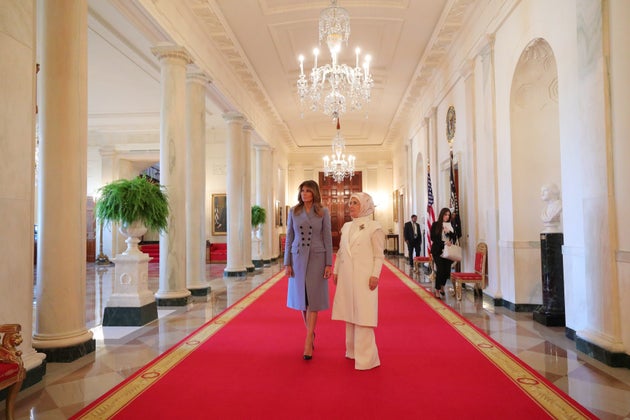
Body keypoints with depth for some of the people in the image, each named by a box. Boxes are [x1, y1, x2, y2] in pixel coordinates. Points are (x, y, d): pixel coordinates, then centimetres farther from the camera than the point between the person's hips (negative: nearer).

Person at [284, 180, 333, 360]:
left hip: (317, 258, -2)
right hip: (298, 258, 3)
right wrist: (287, 263, 1)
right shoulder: (293, 212, 4)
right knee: (301, 298, 10)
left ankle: (308, 342, 0)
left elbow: (327, 238, -1)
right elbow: (289, 238, 5)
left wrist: (329, 264, -6)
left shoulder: (323, 212, -1)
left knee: (313, 299, -4)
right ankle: (311, 333, 30)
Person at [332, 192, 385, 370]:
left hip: (364, 277, -6)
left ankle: (365, 356, 8)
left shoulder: (374, 227, -4)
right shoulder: (346, 226, 12)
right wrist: (335, 270, 12)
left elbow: (379, 255, -7)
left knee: (363, 314, -2)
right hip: (346, 276, 6)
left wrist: (375, 275, -14)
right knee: (350, 314, 12)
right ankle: (352, 351, 26)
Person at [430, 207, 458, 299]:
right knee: (440, 269, -11)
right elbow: (433, 238, -6)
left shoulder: (451, 225, 12)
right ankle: (437, 290, 0)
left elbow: (455, 237, 9)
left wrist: (449, 232, -10)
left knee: (447, 270, 2)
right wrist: (444, 242, -15)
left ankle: (442, 286, 27)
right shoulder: (436, 224, 0)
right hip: (437, 250, -4)